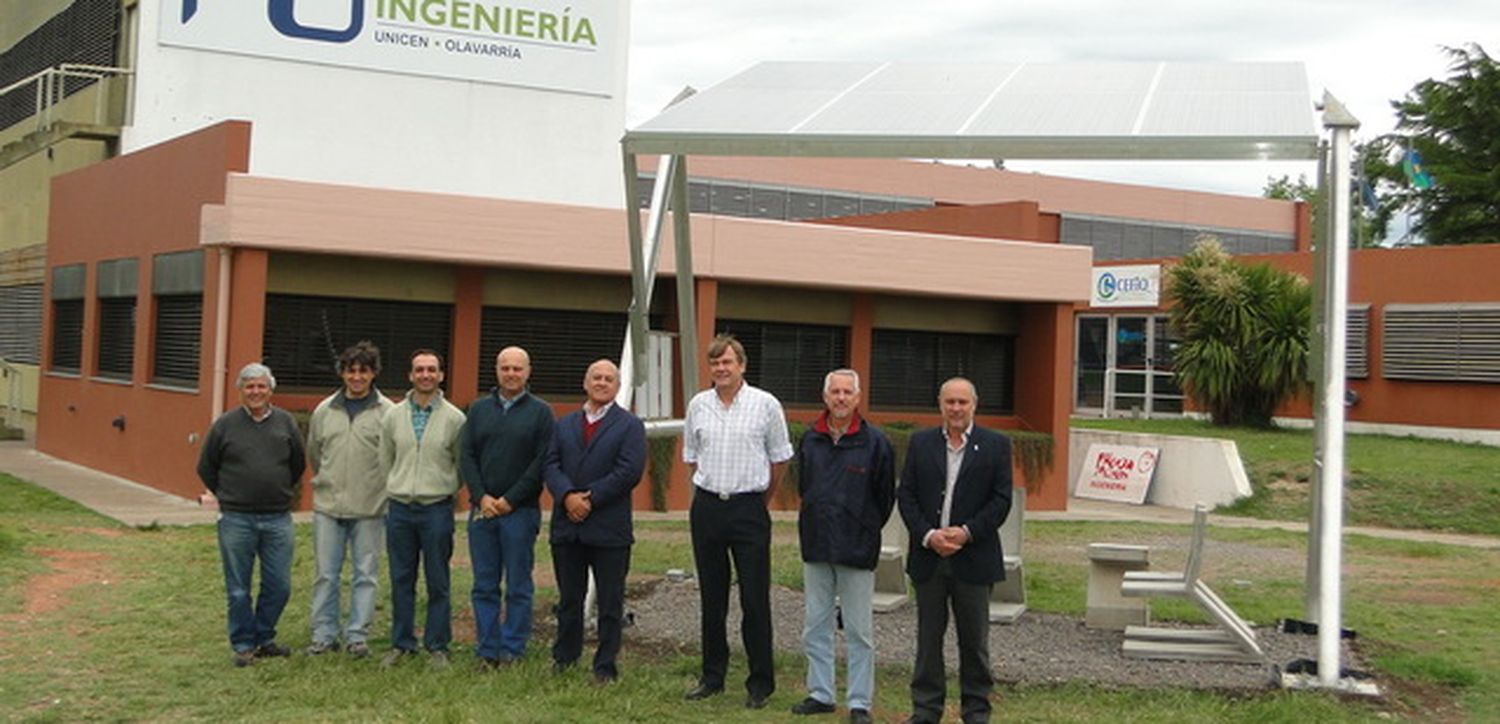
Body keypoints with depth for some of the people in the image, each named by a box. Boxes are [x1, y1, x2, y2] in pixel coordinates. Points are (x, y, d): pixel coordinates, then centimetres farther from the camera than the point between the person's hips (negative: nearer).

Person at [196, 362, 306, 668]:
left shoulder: (286, 422, 4)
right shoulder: (225, 424, -1)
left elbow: (299, 464, 17)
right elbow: (206, 467, 9)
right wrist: (226, 496, 12)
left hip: (278, 519, 2)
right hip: (236, 520, -2)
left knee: (279, 586, 5)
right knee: (238, 589, 5)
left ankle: (264, 638, 23)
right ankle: (243, 645, 18)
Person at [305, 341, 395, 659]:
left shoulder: (387, 412, -5)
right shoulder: (324, 410, 7)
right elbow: (313, 454, 19)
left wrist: (380, 489, 2)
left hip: (370, 509, -3)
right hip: (328, 506, 3)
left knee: (366, 575, 4)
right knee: (326, 574, 7)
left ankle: (357, 635, 12)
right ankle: (324, 635, 15)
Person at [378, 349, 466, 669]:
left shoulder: (454, 418, -2)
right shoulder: (392, 417, 6)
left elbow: (463, 463, 7)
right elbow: (385, 461, 16)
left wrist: (444, 489, 7)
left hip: (437, 509, -2)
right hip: (399, 509, 2)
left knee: (438, 582, 2)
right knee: (401, 580, 7)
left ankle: (437, 646, 11)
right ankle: (401, 643, 17)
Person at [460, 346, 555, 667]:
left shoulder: (540, 412, 2)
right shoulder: (479, 409, 12)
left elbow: (543, 461, -5)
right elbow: (466, 456, 8)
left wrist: (510, 499, -10)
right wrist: (481, 497, -5)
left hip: (520, 511, -3)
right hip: (482, 508, 3)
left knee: (518, 587, 1)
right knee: (484, 586, 5)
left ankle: (512, 651, 8)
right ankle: (487, 651, 12)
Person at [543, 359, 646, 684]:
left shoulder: (630, 425, 1)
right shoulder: (564, 424, 15)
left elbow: (629, 471, -10)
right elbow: (551, 464, 4)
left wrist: (590, 498, -13)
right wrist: (568, 496, -15)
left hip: (609, 528, -4)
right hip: (566, 526, 4)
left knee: (610, 602, 2)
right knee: (569, 598, 12)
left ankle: (605, 666, 10)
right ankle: (564, 658, 22)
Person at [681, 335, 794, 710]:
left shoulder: (765, 404, -4)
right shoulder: (698, 405, 5)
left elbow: (779, 458, 5)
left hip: (749, 508, -3)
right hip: (707, 507, 4)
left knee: (755, 598, -2)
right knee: (711, 598, 11)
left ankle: (761, 682, 7)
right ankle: (712, 676, 22)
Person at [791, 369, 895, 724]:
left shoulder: (874, 441, -6)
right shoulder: (810, 439, 6)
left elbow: (885, 495, 0)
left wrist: (865, 530, 4)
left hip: (857, 548, -4)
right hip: (816, 547, 4)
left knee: (859, 631, 1)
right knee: (816, 627, 11)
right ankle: (820, 694, 22)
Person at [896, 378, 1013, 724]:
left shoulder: (995, 445, 2)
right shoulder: (920, 443, 8)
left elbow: (1001, 500, -3)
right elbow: (906, 494, 3)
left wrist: (967, 533, -13)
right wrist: (928, 535, -10)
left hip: (973, 558, -2)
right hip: (928, 556, 2)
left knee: (974, 639, 6)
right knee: (928, 637, 8)